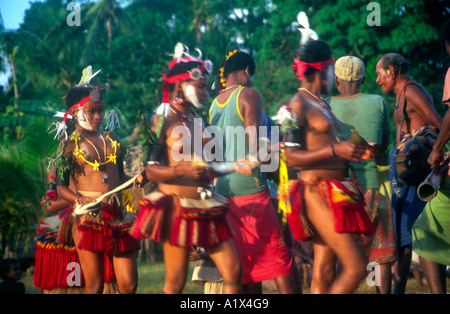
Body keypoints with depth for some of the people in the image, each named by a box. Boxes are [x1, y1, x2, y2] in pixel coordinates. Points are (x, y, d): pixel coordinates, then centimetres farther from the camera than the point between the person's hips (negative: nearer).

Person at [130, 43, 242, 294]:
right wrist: (183, 170, -26)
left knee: (233, 271, 0)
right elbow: (151, 170, -12)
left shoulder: (198, 121, 15)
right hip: (178, 208, -7)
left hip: (206, 209, 7)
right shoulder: (162, 120, -6)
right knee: (175, 283, -2)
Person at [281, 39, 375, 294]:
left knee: (324, 272, 8)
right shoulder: (299, 105, -11)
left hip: (336, 193, 9)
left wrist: (355, 153, 15)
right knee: (356, 266, -13)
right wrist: (335, 150, -20)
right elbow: (292, 157, -16)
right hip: (318, 193, -9)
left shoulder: (321, 104, 17)